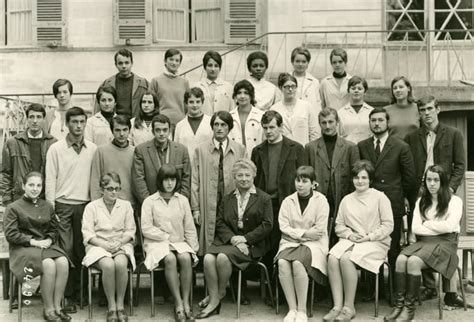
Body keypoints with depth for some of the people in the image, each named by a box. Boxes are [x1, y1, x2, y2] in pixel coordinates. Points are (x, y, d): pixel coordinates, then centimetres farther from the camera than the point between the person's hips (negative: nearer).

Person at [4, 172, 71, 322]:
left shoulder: (48, 207, 15)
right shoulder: (13, 208, 1)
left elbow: (54, 230, 18)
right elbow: (10, 234, -6)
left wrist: (49, 240, -5)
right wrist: (33, 241, -14)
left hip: (46, 245, 4)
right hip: (23, 248, -4)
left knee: (63, 263, -29)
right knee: (49, 265, -34)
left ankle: (57, 306, -20)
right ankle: (48, 309, -19)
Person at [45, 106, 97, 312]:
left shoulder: (93, 149, 6)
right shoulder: (56, 149, 1)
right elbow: (50, 180, -1)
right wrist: (51, 209, -6)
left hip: (85, 204, 2)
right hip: (63, 205, -2)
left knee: (81, 250, 5)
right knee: (66, 250, -4)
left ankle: (78, 290, 17)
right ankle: (66, 295, 3)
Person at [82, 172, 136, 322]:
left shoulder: (126, 205, 12)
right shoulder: (91, 207, 6)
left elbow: (130, 231, 8)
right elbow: (87, 233, -1)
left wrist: (119, 243, -11)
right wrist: (104, 244, -16)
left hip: (121, 244, 1)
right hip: (98, 245, -1)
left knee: (121, 263, -34)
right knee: (108, 265, -35)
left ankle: (120, 305, -20)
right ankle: (111, 306, -21)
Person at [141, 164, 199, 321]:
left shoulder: (183, 200, 10)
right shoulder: (150, 201, 1)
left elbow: (190, 228, 9)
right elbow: (146, 229, -5)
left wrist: (194, 248, 0)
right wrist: (167, 236, -8)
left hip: (179, 242, 2)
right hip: (157, 242, -2)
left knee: (186, 258, -31)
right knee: (170, 259, -34)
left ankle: (186, 301, -22)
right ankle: (178, 302, -27)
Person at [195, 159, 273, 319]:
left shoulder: (264, 198, 5)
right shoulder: (227, 198, 18)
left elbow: (267, 225, -3)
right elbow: (220, 222, 8)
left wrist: (245, 238, -13)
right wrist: (232, 238, -11)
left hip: (252, 244, -4)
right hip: (227, 239, 4)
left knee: (223, 257, -31)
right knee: (208, 258, -27)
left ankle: (219, 294, -7)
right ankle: (214, 302, -20)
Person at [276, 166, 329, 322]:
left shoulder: (321, 200, 0)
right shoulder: (288, 201, 10)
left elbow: (319, 230, -7)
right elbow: (284, 227, 1)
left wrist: (297, 233, -5)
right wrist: (304, 233, -9)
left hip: (313, 243, -3)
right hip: (290, 242, 3)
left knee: (297, 262, -34)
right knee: (282, 262, -30)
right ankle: (292, 309, -24)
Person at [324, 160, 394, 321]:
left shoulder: (380, 197, 2)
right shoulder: (346, 200, 15)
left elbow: (388, 225, -2)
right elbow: (339, 225, 16)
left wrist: (369, 236, -12)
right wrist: (349, 234, -5)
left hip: (375, 242, -4)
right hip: (350, 240, 4)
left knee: (346, 259, -32)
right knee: (332, 258, -28)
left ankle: (349, 307, -21)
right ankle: (337, 306, -26)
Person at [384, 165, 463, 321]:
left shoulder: (454, 201, 4)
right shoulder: (421, 202, 18)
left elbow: (449, 226, -10)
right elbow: (415, 228, 5)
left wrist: (426, 223, 0)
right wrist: (438, 228, -6)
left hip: (445, 244, -4)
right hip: (423, 242, 5)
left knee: (413, 261, -32)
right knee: (400, 259, -27)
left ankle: (410, 308, -24)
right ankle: (399, 304, -26)